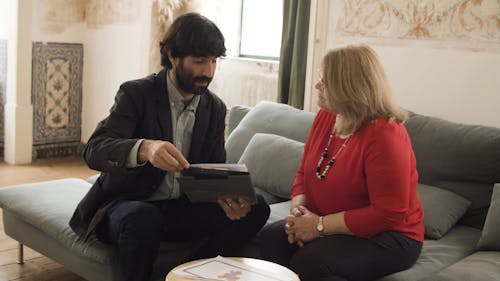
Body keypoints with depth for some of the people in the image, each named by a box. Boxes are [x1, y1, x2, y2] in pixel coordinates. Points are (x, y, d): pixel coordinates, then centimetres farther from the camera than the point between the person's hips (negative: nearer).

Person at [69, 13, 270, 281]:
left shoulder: (214, 108, 4)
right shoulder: (136, 93, -10)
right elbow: (94, 150, -24)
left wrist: (228, 197, -21)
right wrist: (144, 148, -46)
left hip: (179, 209, 5)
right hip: (125, 205, -5)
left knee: (255, 208, -15)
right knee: (143, 218, -39)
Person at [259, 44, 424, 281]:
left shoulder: (385, 135, -19)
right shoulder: (325, 117, 5)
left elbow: (388, 214, -22)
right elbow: (303, 173, 13)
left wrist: (320, 225, -20)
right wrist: (298, 210, -8)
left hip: (386, 237, -7)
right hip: (326, 227, 7)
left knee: (309, 261, -32)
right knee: (270, 238, -19)